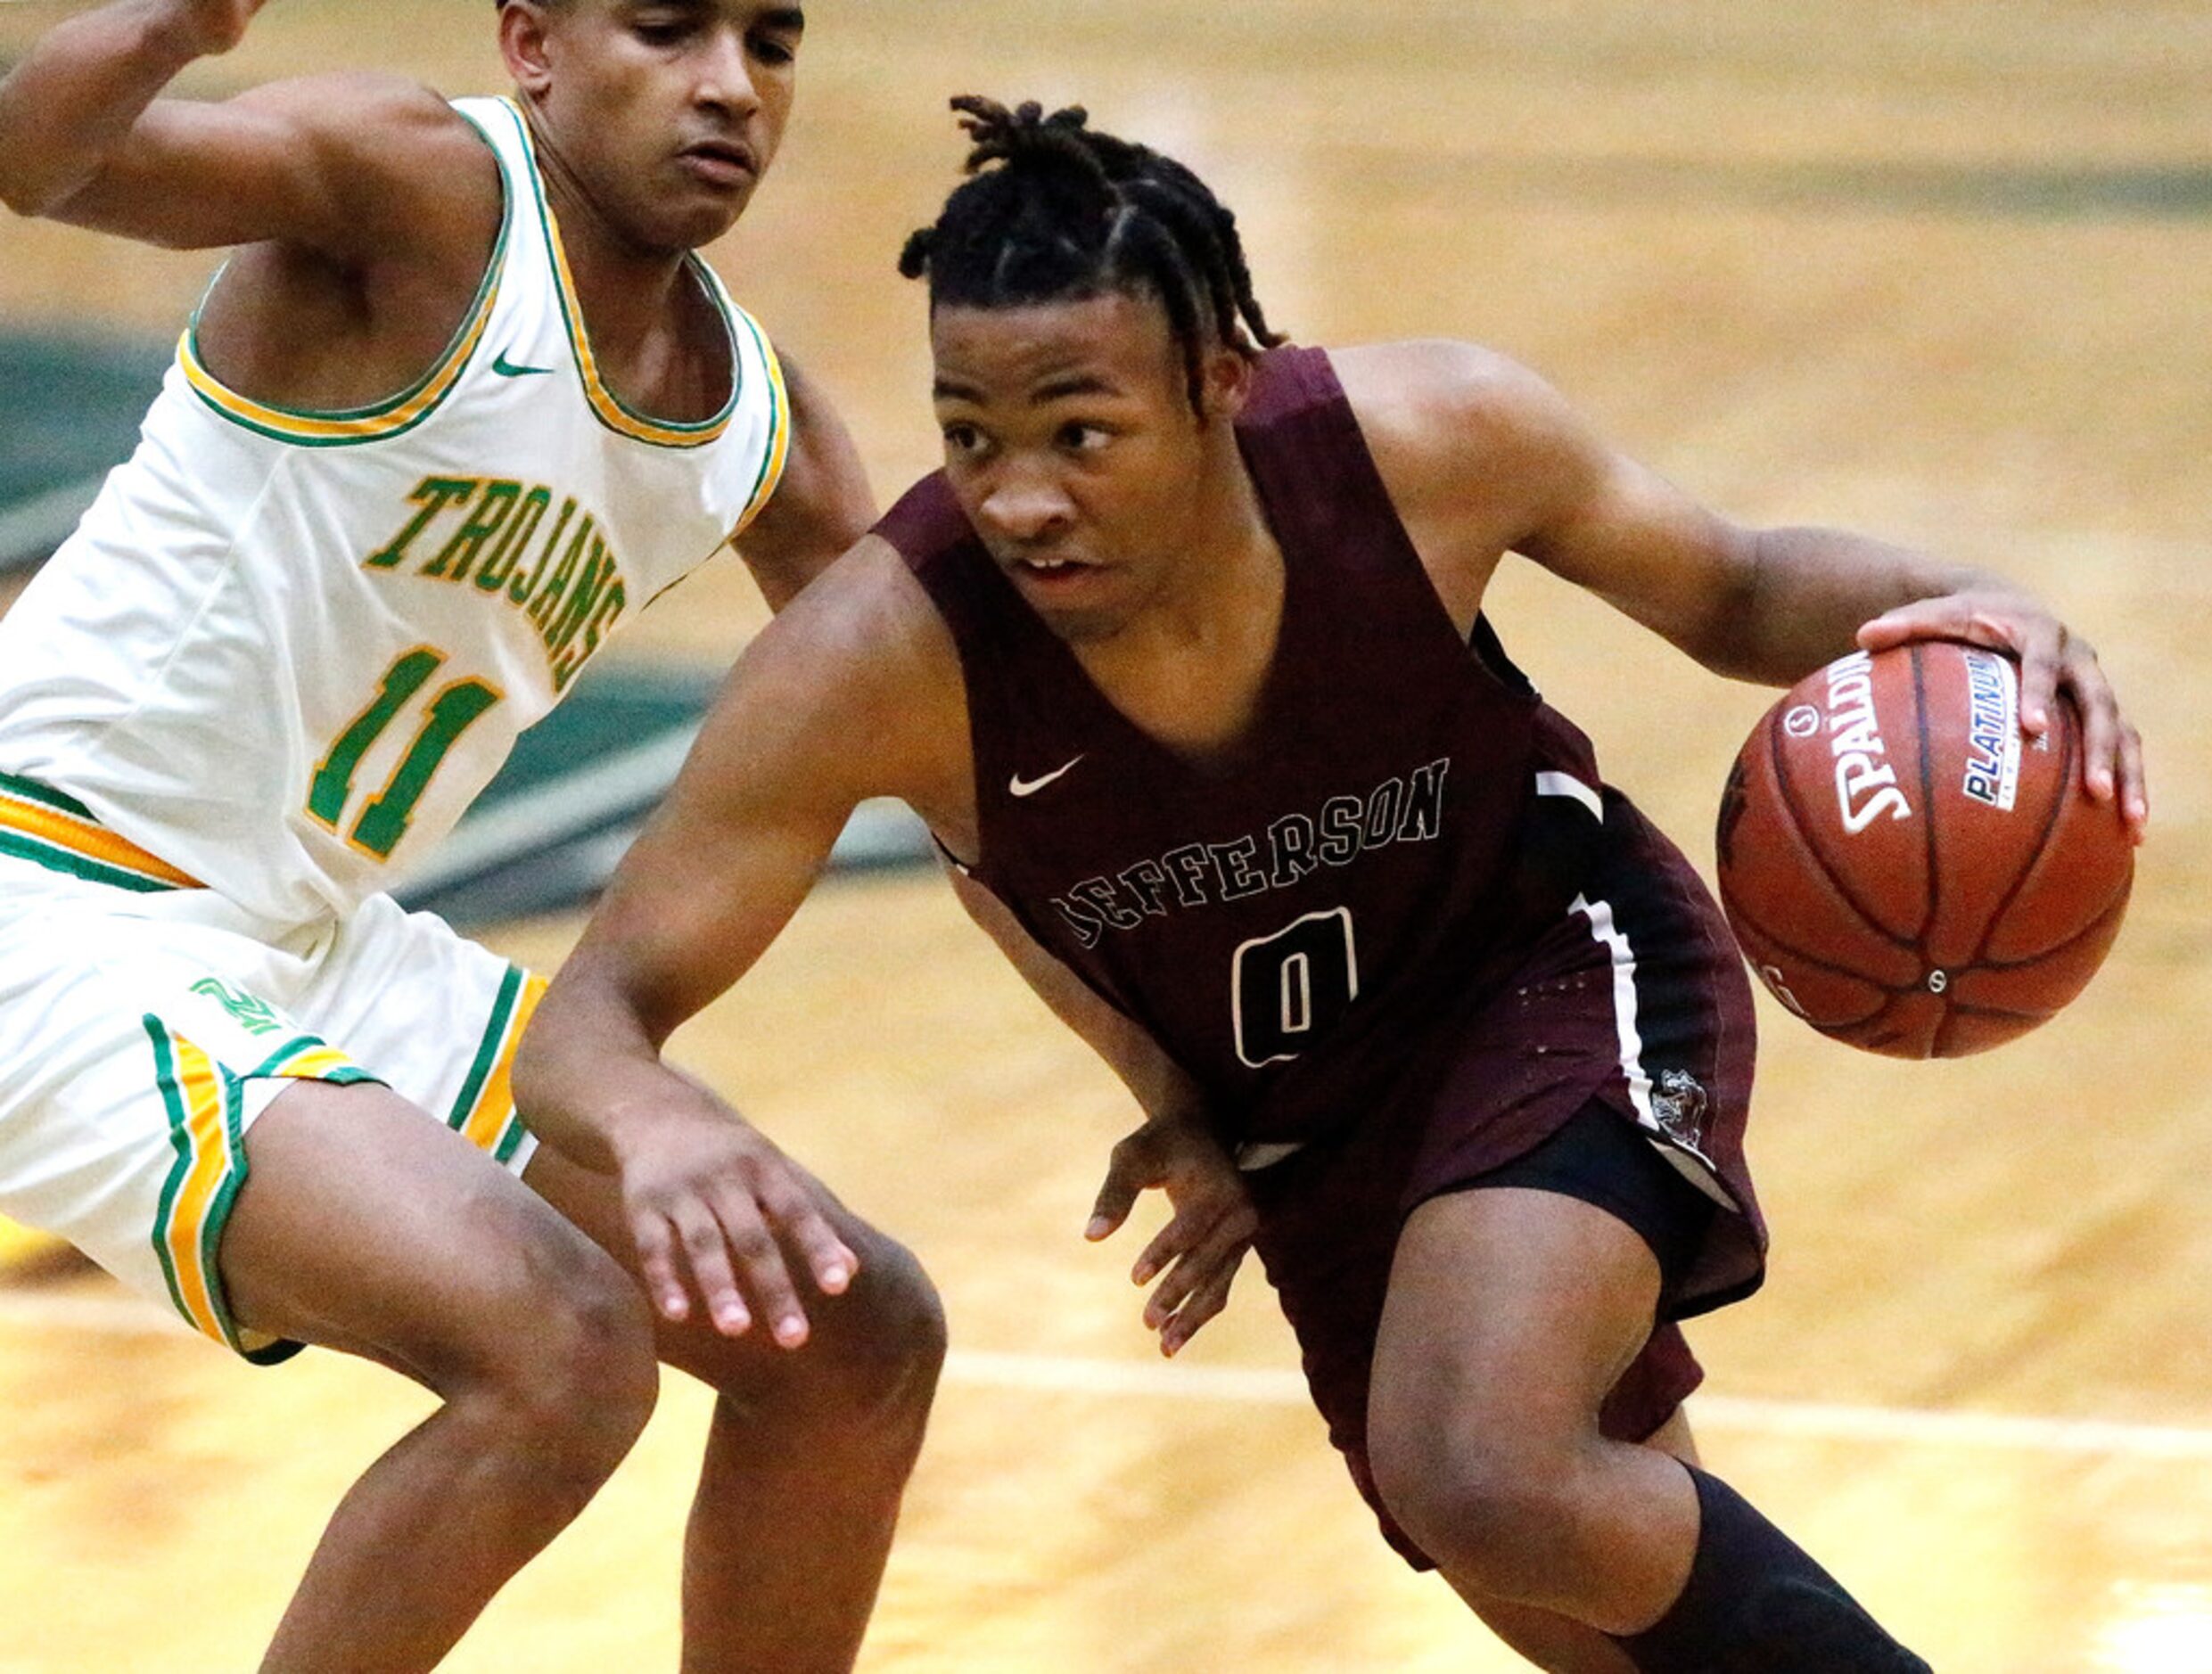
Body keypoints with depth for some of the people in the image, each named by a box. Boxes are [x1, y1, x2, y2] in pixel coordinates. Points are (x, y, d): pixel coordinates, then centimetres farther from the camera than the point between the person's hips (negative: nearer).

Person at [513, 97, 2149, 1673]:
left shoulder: (1430, 438, -29)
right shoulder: (885, 654, -31)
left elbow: (1735, 592, -8)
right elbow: (593, 1013, -28)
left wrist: (1942, 606, -31)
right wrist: (662, 1129, -53)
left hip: (1561, 971, -3)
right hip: (1300, 1120, 3)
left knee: (1484, 1480, -28)